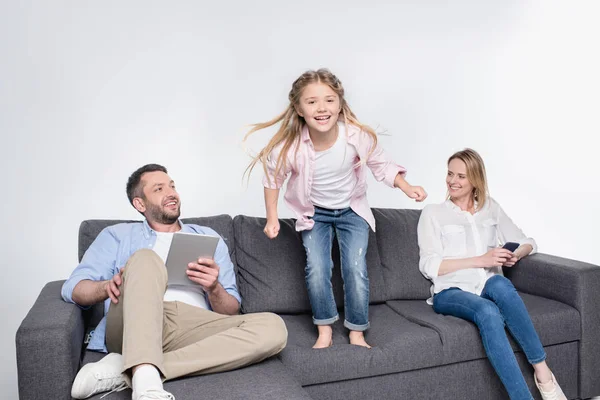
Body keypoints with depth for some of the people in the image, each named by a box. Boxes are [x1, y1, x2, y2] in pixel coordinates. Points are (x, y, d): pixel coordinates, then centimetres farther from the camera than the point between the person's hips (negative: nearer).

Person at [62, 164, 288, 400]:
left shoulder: (208, 237, 24)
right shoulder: (117, 235, 22)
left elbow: (230, 311, 18)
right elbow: (72, 289, 9)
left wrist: (214, 288, -6)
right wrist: (108, 286, -14)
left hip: (192, 328, 2)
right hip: (133, 326, -2)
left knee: (273, 327, -24)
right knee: (145, 258, -27)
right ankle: (145, 381, -46)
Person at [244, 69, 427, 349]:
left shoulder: (358, 136, -25)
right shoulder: (290, 146, -26)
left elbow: (381, 165, -6)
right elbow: (273, 178, -7)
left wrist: (407, 188, -15)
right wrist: (272, 218, -6)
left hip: (352, 211, 0)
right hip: (314, 214, 0)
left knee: (356, 269, -8)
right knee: (316, 270, -12)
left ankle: (357, 334, 12)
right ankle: (324, 332, 10)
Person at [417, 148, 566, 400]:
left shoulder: (491, 208, 17)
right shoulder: (433, 213, 6)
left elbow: (526, 242, 20)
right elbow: (429, 266, -5)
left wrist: (516, 255, -5)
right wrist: (481, 260, -14)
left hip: (488, 289, 3)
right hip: (451, 292, -2)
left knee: (499, 283, -35)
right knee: (488, 311, -36)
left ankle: (541, 371, -29)